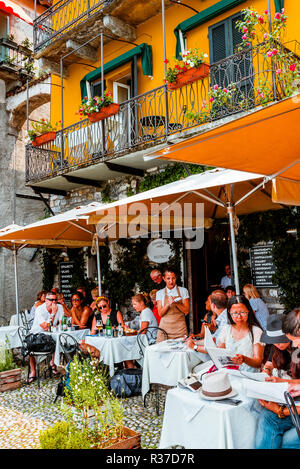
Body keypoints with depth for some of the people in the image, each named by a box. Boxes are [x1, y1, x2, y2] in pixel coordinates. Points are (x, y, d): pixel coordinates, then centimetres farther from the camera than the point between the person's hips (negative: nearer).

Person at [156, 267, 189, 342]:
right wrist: (168, 304, -17)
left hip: (180, 328, 0)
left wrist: (177, 303, -15)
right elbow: (160, 313, 0)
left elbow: (186, 311, 2)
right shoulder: (160, 293, 7)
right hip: (165, 327, 0)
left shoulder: (183, 291, 5)